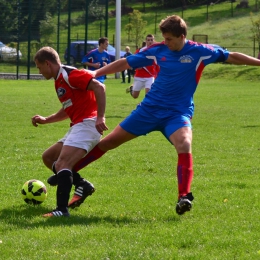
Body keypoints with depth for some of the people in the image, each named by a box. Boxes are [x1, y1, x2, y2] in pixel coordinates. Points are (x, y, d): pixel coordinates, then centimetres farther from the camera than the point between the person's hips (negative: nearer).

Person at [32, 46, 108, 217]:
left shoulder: (70, 75, -12)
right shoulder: (59, 81, 19)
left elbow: (99, 87, -22)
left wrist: (100, 117, -28)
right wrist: (45, 120, 24)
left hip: (87, 124, -11)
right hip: (77, 126, 11)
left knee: (62, 163, -23)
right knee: (48, 157, 17)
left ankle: (62, 209, -31)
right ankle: (82, 185, 12)